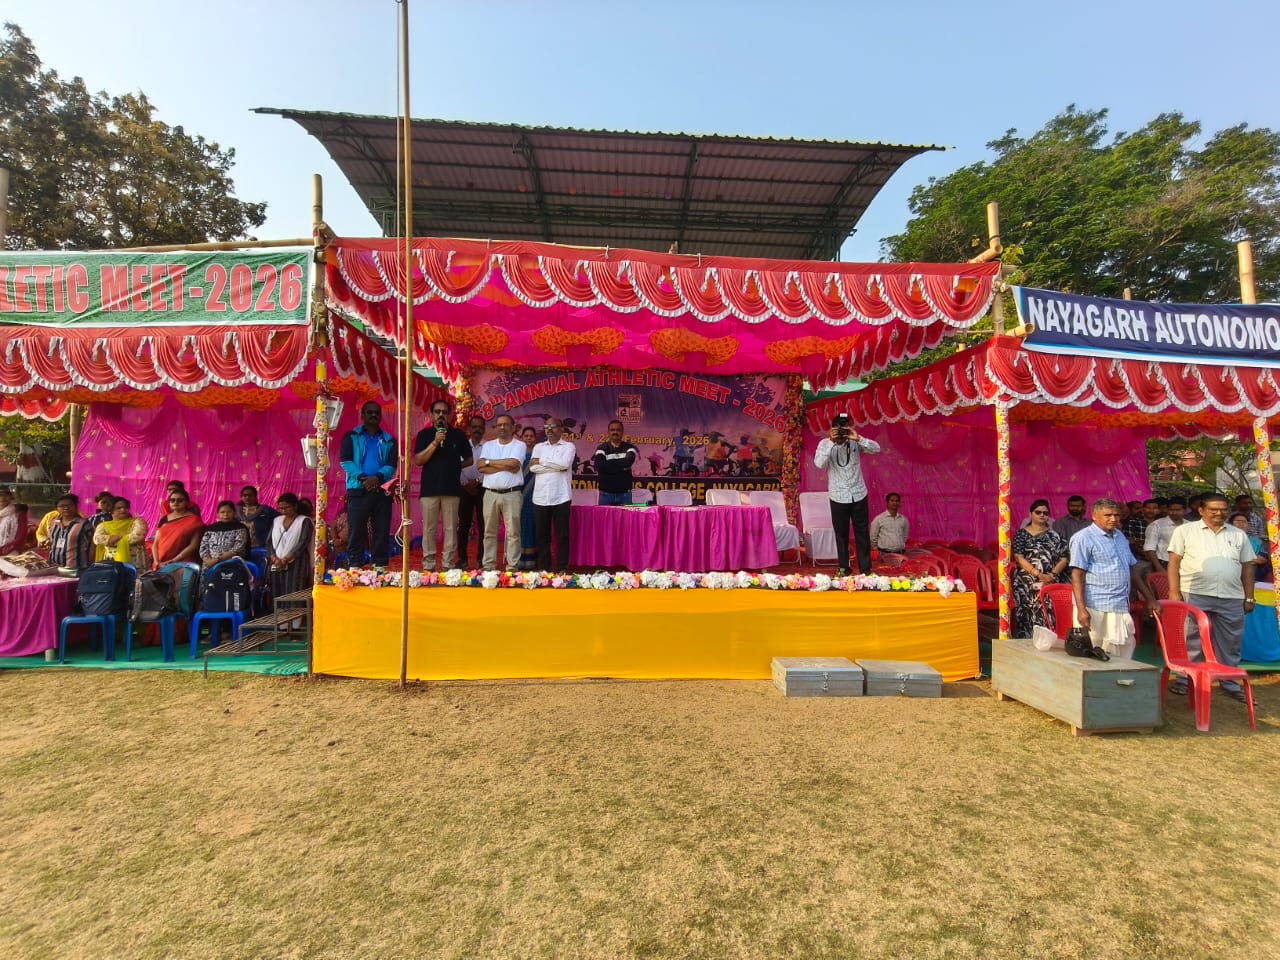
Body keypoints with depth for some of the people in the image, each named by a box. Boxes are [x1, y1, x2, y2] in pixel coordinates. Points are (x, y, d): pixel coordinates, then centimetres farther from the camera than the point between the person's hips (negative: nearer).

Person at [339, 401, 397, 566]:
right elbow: (345, 461, -2)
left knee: (382, 531, 3)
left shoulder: (388, 440, 13)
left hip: (382, 491, 2)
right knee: (355, 530, -1)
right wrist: (362, 478, -16)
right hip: (358, 490, -1)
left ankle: (380, 566, 9)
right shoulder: (351, 436, 10)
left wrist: (378, 477, -17)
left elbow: (392, 465, 2)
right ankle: (355, 566, 5)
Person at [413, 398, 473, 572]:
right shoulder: (424, 434, 6)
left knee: (451, 528, 1)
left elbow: (469, 460, 15)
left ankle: (449, 564, 6)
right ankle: (428, 565, 8)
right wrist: (435, 442, -12)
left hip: (452, 488, 1)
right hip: (429, 488, 0)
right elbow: (417, 461, -5)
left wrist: (455, 466, 5)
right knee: (429, 529, 1)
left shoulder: (458, 435, 9)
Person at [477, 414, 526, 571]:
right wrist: (505, 466, -10)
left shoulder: (519, 445, 2)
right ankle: (488, 565, 15)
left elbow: (514, 464, -16)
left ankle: (513, 566, 4)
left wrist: (489, 462, -5)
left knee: (513, 532, -1)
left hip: (512, 494, -3)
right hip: (490, 493, 3)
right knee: (489, 532, 7)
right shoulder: (488, 445, 13)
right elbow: (481, 467, -2)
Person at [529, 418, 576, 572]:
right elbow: (533, 467, -2)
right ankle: (544, 568, 17)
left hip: (561, 498, -3)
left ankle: (562, 568, 10)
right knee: (542, 535, 8)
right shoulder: (538, 447, 14)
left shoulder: (568, 446, 5)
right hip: (540, 498, 3)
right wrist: (556, 466, -9)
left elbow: (564, 463, -15)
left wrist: (542, 461, -6)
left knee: (562, 535, 2)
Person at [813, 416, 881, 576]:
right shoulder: (825, 443, -8)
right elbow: (819, 464, -23)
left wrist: (858, 438, -24)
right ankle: (843, 567, 22)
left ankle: (865, 569, 16)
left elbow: (876, 449, -12)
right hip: (838, 497, -1)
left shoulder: (855, 442, -3)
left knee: (862, 533, 7)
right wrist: (831, 442, -28)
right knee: (841, 534, 9)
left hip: (858, 494, 1)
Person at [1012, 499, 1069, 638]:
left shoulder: (1055, 535, 11)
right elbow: (1019, 558, -6)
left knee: (1049, 615, -5)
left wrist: (1052, 574, -11)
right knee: (1027, 616, -2)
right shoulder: (1022, 534, 3)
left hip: (1051, 583, 2)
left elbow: (1063, 558, 5)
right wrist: (1038, 574, -15)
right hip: (1026, 584, -2)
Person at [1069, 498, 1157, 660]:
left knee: (1124, 650, 11)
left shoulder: (1120, 536, 17)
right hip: (1095, 608, -8)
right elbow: (1077, 575, -14)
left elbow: (1131, 570, 25)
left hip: (1121, 607, 8)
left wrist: (1149, 598, 22)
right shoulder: (1084, 538, -8)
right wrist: (1081, 609, -20)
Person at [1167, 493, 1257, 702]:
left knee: (1230, 643, 12)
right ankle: (1184, 680, 12)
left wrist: (1249, 598, 10)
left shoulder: (1239, 535, 12)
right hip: (1194, 595, -4)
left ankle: (1229, 683, 26)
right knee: (1192, 641, 3)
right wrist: (1174, 591, -8)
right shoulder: (1185, 531, 1)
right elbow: (1174, 561, -2)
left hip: (1231, 598, 4)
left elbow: (1247, 568, 14)